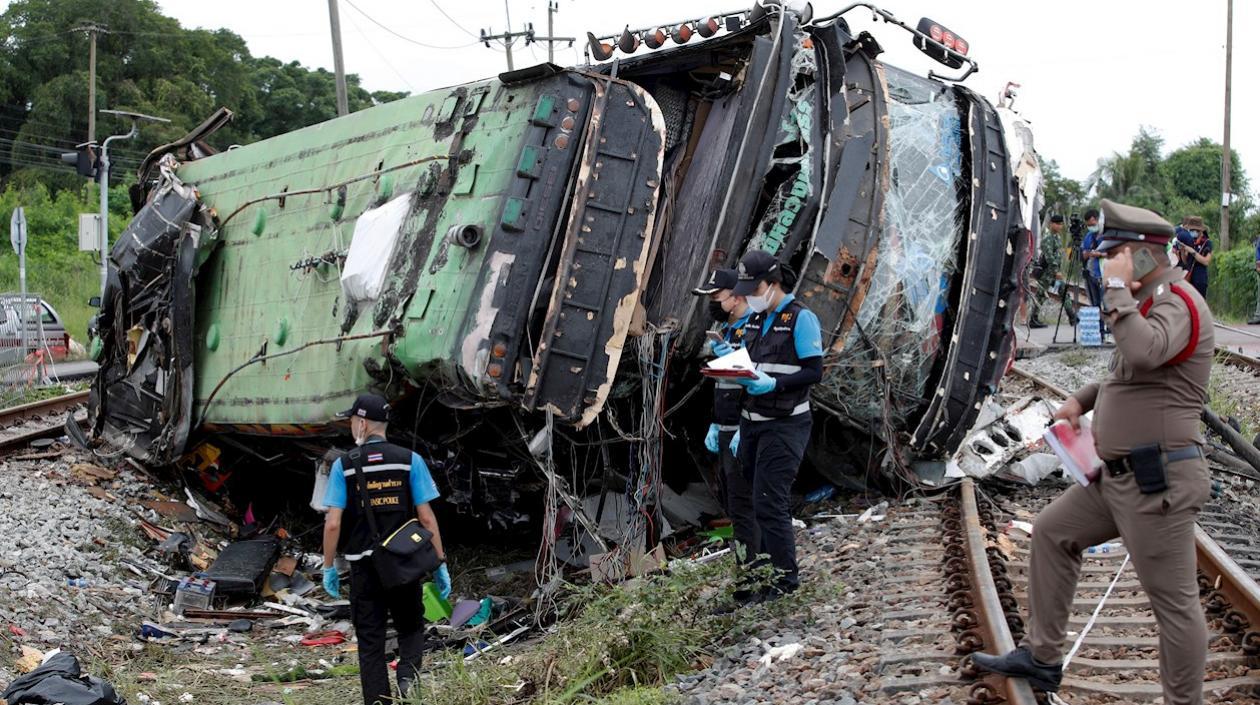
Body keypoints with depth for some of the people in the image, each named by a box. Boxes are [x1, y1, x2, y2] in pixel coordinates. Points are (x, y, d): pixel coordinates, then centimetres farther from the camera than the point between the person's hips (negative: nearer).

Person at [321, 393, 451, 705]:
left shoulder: (343, 465, -2)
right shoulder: (409, 460, -2)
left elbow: (333, 523, -6)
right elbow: (426, 518, -4)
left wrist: (329, 567, 6)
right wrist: (440, 564, 2)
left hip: (364, 566, 0)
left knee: (370, 642, 8)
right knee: (410, 628, 17)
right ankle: (408, 678, -8)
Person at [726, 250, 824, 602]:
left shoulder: (801, 318, -10)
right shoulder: (755, 319, 12)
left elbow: (814, 372, -14)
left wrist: (773, 384, -25)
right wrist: (742, 428, 11)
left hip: (784, 425, -7)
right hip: (753, 424, 7)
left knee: (769, 502, -9)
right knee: (761, 497, 11)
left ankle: (786, 575, 1)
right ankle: (769, 556, 24)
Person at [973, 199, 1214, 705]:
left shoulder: (1177, 302, -16)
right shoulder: (1153, 301, 16)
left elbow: (1144, 354, -37)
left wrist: (1117, 289, -24)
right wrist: (1082, 399, 18)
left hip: (1157, 483, -11)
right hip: (1122, 476, 11)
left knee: (1174, 601, -2)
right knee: (1052, 532, 17)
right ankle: (1041, 658, 25)